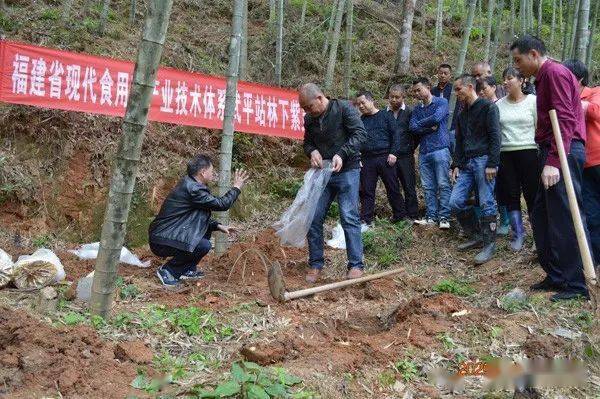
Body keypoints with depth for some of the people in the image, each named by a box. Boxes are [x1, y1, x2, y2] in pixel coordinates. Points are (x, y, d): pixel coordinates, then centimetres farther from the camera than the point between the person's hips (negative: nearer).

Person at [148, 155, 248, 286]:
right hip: (161, 242, -11)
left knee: (206, 227, 14)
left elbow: (199, 216, 21)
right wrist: (236, 188, -2)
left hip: (168, 234, 11)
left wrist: (218, 226, 10)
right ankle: (167, 271, -8)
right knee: (204, 245, -24)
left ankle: (187, 270, 18)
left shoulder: (188, 184, 12)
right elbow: (221, 204, -16)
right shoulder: (192, 189, -20)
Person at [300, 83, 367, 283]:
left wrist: (341, 154, -26)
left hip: (347, 171, -6)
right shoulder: (309, 119, 8)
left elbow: (360, 134, -14)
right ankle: (316, 264, 14)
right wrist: (312, 151, -5)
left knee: (349, 218, -8)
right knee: (313, 218, 2)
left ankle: (356, 265, -1)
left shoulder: (344, 108, -9)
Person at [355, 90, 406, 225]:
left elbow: (395, 134, -1)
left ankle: (400, 214, 18)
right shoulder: (360, 120, 14)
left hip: (385, 158, -3)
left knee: (393, 188, 4)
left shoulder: (385, 116, 4)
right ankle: (366, 220, 8)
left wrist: (393, 153, -10)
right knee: (366, 191, 3)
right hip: (367, 160, 3)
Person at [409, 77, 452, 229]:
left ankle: (444, 217, -3)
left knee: (443, 185, -6)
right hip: (424, 152, 6)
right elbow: (412, 128, 2)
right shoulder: (417, 109, 17)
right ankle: (431, 216, 11)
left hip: (440, 149, -5)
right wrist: (430, 127, -9)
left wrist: (420, 124, -2)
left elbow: (436, 118, -16)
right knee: (428, 187, 6)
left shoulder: (441, 102, 2)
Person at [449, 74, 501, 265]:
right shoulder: (462, 114, 20)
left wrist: (492, 164, -18)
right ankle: (475, 237, 16)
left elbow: (495, 136, -11)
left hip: (483, 160, -8)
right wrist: (456, 165, 13)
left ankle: (489, 245, 2)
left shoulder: (487, 107, -4)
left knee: (487, 204, -5)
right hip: (467, 163, 8)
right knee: (455, 202, 1)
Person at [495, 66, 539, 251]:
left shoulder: (533, 101, -1)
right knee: (511, 195, 5)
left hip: (528, 152, -3)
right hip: (505, 154, 4)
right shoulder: (499, 104, 8)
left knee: (532, 194, -1)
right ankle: (518, 234, 14)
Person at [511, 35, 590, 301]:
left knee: (565, 219, -8)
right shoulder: (544, 77, 22)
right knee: (541, 215, 13)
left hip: (563, 153, -10)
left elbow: (564, 119, -19)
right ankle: (556, 276, 20)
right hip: (553, 153, 10)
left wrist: (554, 162, -25)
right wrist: (548, 157, 10)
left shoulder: (554, 72, -8)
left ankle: (577, 285, -1)